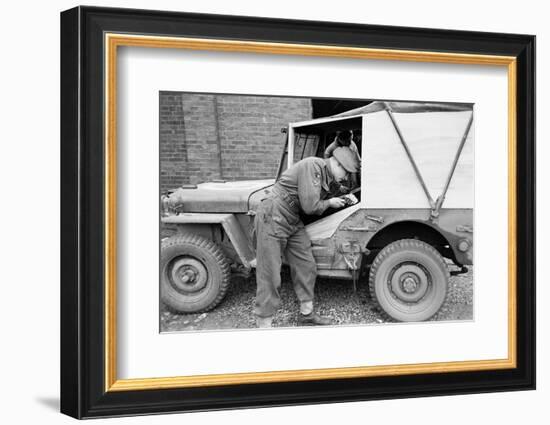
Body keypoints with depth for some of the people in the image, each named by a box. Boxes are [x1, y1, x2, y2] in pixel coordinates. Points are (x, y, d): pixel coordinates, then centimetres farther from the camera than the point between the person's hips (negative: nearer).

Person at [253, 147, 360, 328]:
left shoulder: (326, 177, 10)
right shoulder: (313, 166, -20)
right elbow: (310, 206, -22)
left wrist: (343, 199, 6)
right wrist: (330, 203, -5)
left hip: (293, 221, 10)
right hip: (272, 218, -10)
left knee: (306, 267, 11)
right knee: (269, 275, -6)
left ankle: (306, 313, 24)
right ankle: (264, 323, 0)